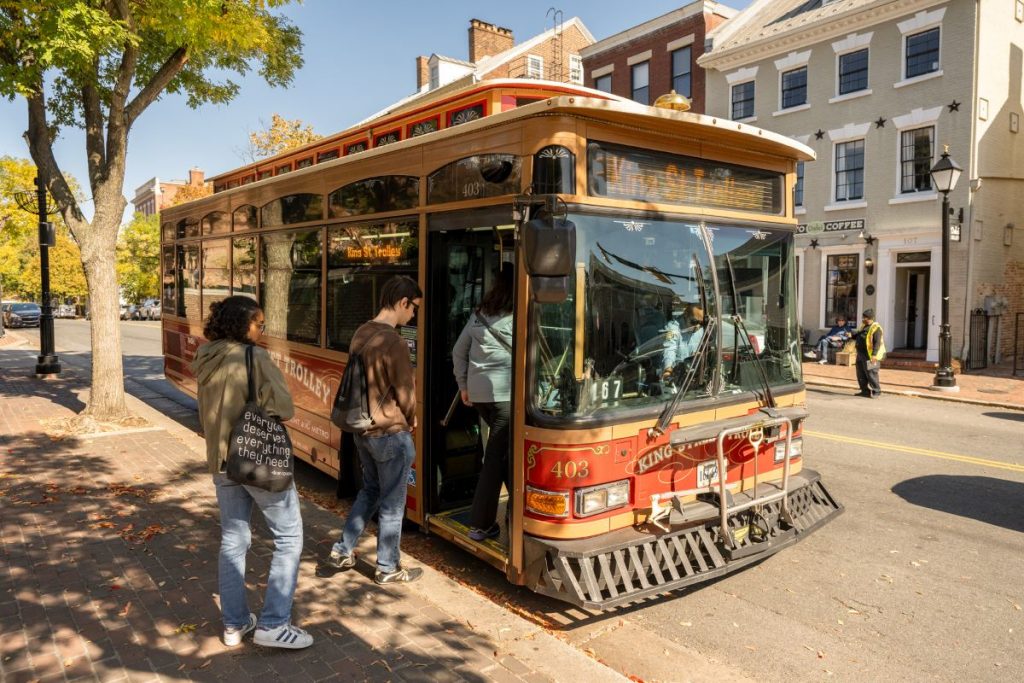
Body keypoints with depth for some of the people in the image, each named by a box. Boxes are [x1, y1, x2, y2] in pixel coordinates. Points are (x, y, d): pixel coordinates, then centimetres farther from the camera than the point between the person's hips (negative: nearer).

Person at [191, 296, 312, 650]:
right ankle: (272, 624, 5)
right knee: (289, 537, 5)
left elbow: (205, 416, 14)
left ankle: (234, 623, 25)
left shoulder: (206, 362, 5)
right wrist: (261, 410, -2)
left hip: (221, 461, 7)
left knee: (233, 540, 16)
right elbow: (284, 408, -19)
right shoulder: (255, 358, -16)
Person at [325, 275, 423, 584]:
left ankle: (342, 552, 29)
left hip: (362, 429, 8)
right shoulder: (394, 343, -23)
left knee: (370, 490, 24)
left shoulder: (361, 333, 3)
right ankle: (387, 568, 21)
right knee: (392, 503, 7)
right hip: (391, 434, -8)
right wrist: (410, 421, 3)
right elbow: (405, 394, -16)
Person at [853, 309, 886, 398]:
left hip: (870, 356, -9)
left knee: (871, 374, -6)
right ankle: (865, 391, 20)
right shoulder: (864, 326, 15)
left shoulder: (876, 328, -13)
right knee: (861, 375, 11)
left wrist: (874, 355, -28)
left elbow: (877, 343, -20)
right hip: (861, 355, 9)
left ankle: (876, 392, 3)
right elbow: (858, 336, 27)